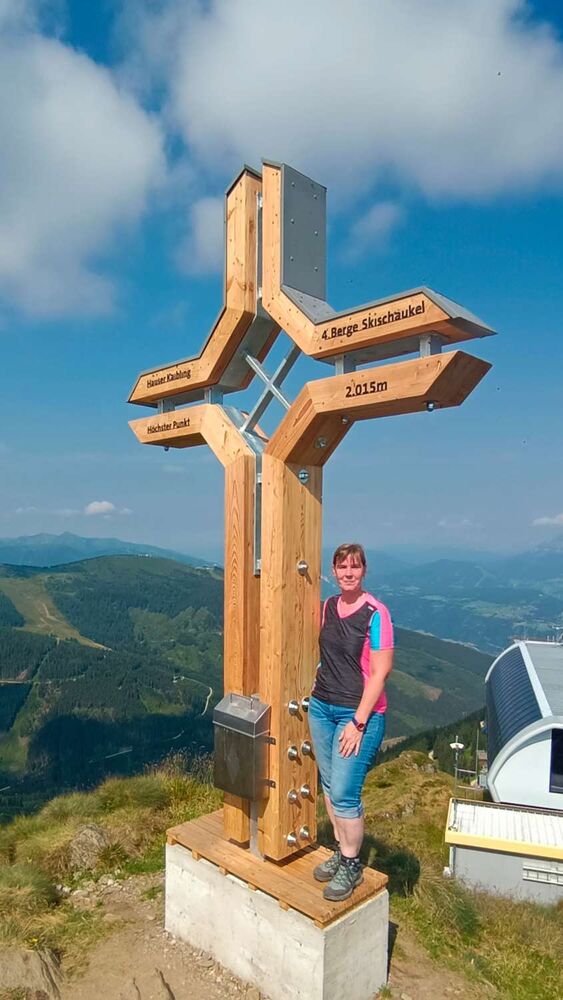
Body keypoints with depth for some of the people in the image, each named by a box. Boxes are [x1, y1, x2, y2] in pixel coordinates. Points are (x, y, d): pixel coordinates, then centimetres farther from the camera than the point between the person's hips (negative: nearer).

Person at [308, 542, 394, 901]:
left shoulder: (376, 613, -15)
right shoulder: (328, 606, 5)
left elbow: (380, 671, -16)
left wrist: (358, 722, -17)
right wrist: (317, 690, 10)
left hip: (359, 713, -6)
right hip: (321, 708, 6)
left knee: (344, 793, -3)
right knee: (330, 786, 15)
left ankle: (352, 866, 19)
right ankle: (341, 851, 34)